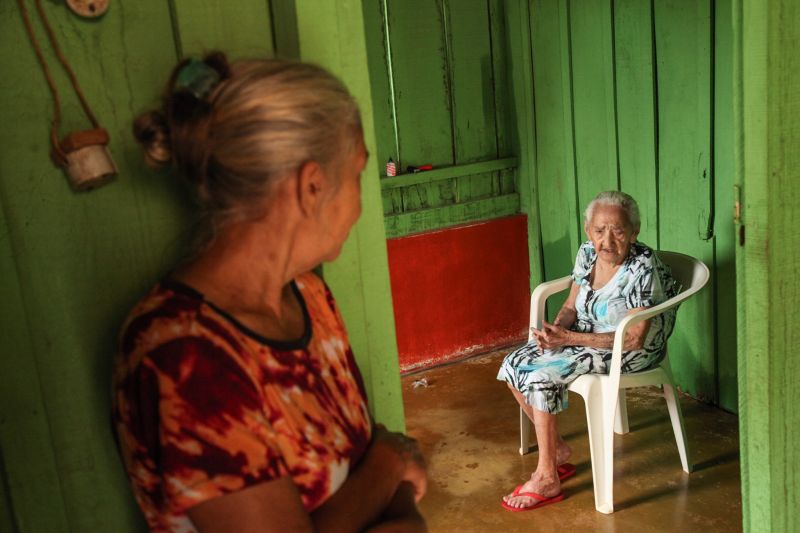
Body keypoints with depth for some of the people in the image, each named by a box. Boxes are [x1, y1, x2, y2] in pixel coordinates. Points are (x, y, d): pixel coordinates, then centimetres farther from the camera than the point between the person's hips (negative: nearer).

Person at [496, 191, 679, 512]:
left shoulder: (642, 268, -24)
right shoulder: (587, 253, -3)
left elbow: (634, 338, -24)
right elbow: (571, 306, 7)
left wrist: (569, 338, -27)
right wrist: (555, 329, -17)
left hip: (631, 352, -8)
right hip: (583, 336, 8)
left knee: (540, 376, -23)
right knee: (514, 365, -6)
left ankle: (547, 479, -9)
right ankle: (557, 449, 10)